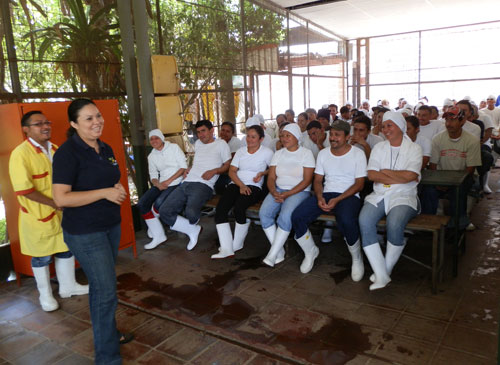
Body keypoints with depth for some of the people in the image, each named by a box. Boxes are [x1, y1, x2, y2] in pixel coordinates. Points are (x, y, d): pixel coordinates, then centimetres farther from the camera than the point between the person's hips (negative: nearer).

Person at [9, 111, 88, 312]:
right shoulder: (21, 153, -18)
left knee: (66, 249, 18)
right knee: (42, 257, 11)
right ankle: (45, 294, 31)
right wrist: (53, 203, -19)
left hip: (62, 212, 7)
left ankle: (68, 286, 37)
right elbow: (23, 189, -23)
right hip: (38, 215, -6)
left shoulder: (54, 149, 5)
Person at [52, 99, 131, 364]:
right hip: (85, 232, -7)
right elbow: (61, 198, -23)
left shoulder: (105, 149, 7)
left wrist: (118, 189, -1)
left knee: (101, 285, 21)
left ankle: (107, 332, 39)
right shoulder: (67, 153, -17)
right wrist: (105, 193, -23)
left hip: (111, 225, 7)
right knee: (106, 291, -3)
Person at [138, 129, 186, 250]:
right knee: (142, 204, -14)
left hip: (176, 182, -6)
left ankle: (152, 224, 8)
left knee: (158, 203, -29)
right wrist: (158, 184, -13)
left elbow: (184, 167, -7)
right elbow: (153, 176, 11)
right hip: (161, 184, 6)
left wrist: (169, 181, -14)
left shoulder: (174, 147, -1)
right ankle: (158, 235, -9)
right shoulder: (151, 156, 13)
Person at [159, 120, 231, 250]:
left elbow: (228, 164, 7)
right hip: (186, 183, 7)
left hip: (203, 185, -7)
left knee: (191, 212, -33)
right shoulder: (198, 143, 29)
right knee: (164, 211, -13)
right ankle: (193, 231, 0)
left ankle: (192, 227, 7)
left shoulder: (221, 144, 9)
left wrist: (214, 171, -10)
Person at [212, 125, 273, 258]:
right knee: (220, 208, -22)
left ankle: (237, 244, -9)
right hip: (236, 184, 4)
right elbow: (232, 171, 8)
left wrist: (262, 173, -5)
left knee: (238, 208, -32)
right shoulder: (240, 151, 17)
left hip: (253, 186, -4)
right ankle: (226, 249, -23)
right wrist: (241, 185, -8)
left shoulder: (267, 152, 6)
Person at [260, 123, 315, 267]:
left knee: (285, 216, -32)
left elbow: (307, 181, -9)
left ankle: (272, 254, -18)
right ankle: (280, 252, -12)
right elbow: (271, 177, 9)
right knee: (264, 213, -23)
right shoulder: (278, 154, 14)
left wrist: (286, 195, -17)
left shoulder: (306, 153, -1)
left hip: (299, 191, -4)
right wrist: (274, 193, -13)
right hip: (278, 190, 5)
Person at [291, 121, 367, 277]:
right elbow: (318, 180, 12)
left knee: (346, 221, -38)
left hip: (349, 196, -4)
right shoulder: (323, 153, 13)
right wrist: (319, 197, -10)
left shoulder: (357, 154, 0)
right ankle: (310, 252, 8)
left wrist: (337, 200, -17)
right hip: (326, 194, 4)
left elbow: (359, 184, -5)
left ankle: (357, 259, -7)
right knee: (297, 216, -19)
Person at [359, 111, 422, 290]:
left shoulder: (414, 148, 7)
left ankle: (386, 270, -10)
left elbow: (411, 176, -10)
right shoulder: (379, 147, 16)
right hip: (379, 195, 3)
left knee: (394, 224, -34)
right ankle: (381, 275, -23)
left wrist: (385, 172, -2)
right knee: (364, 220, -28)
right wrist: (400, 178, -5)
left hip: (403, 196, -3)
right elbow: (371, 175, 1)